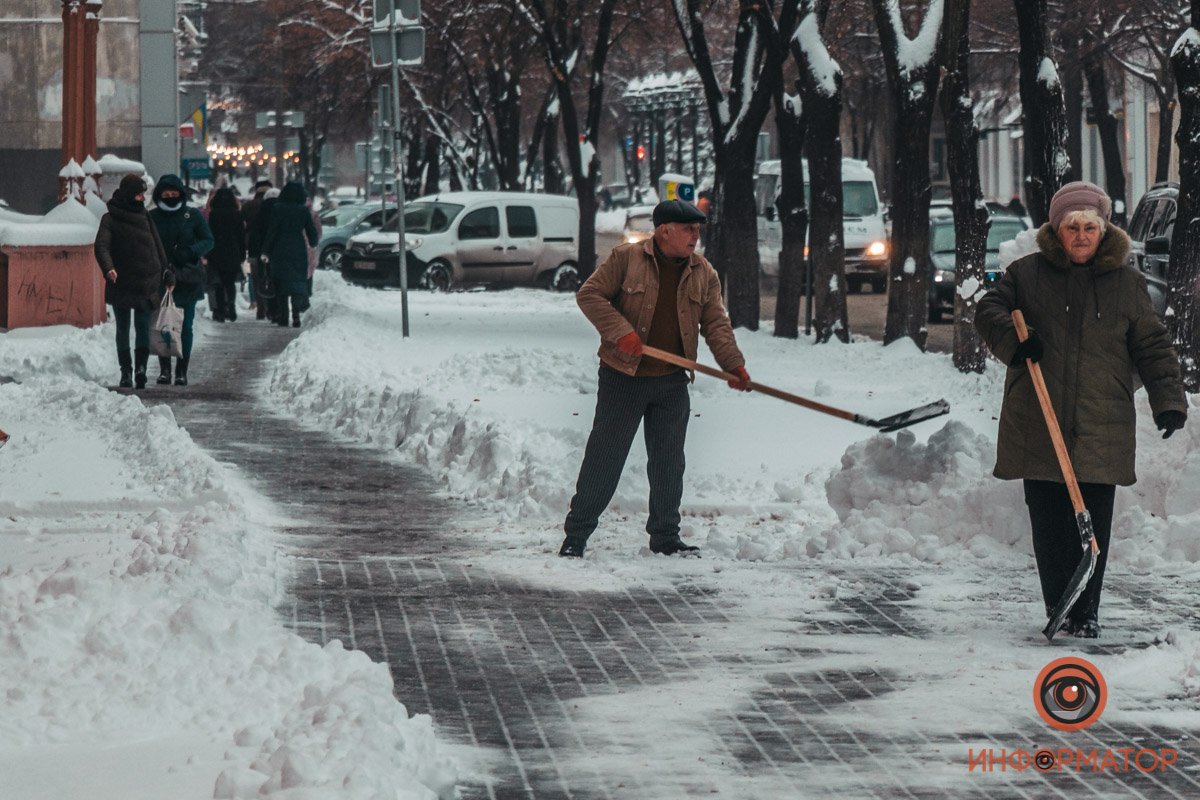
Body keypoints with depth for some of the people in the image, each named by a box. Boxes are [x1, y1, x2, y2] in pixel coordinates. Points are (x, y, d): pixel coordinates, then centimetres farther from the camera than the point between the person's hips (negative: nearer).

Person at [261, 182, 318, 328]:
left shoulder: (278, 209, -6)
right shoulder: (304, 211, -2)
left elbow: (271, 231, -6)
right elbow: (312, 232, 6)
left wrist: (265, 251, 0)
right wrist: (312, 245, 27)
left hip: (280, 251, -1)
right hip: (299, 252, 1)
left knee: (281, 284, 7)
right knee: (298, 283, 2)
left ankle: (282, 317, 6)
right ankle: (296, 315, -14)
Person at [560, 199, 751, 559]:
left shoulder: (704, 274, 7)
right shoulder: (626, 258, -6)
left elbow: (716, 323, 5)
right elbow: (590, 294, -7)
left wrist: (733, 364, -10)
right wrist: (620, 331, -20)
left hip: (671, 383, 4)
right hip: (623, 377, -4)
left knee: (669, 462, 9)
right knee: (604, 458, -1)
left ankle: (665, 536, 20)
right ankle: (576, 534, 6)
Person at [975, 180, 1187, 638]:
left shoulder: (1127, 283, 7)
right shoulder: (1027, 274, 6)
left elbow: (1152, 347, 8)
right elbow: (988, 311, 9)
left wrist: (1169, 400, -3)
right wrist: (1012, 339, -12)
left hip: (1101, 427, 0)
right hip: (1038, 427, 0)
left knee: (1093, 523, -2)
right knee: (1048, 522, 3)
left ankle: (1086, 612, 6)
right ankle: (1058, 607, 11)